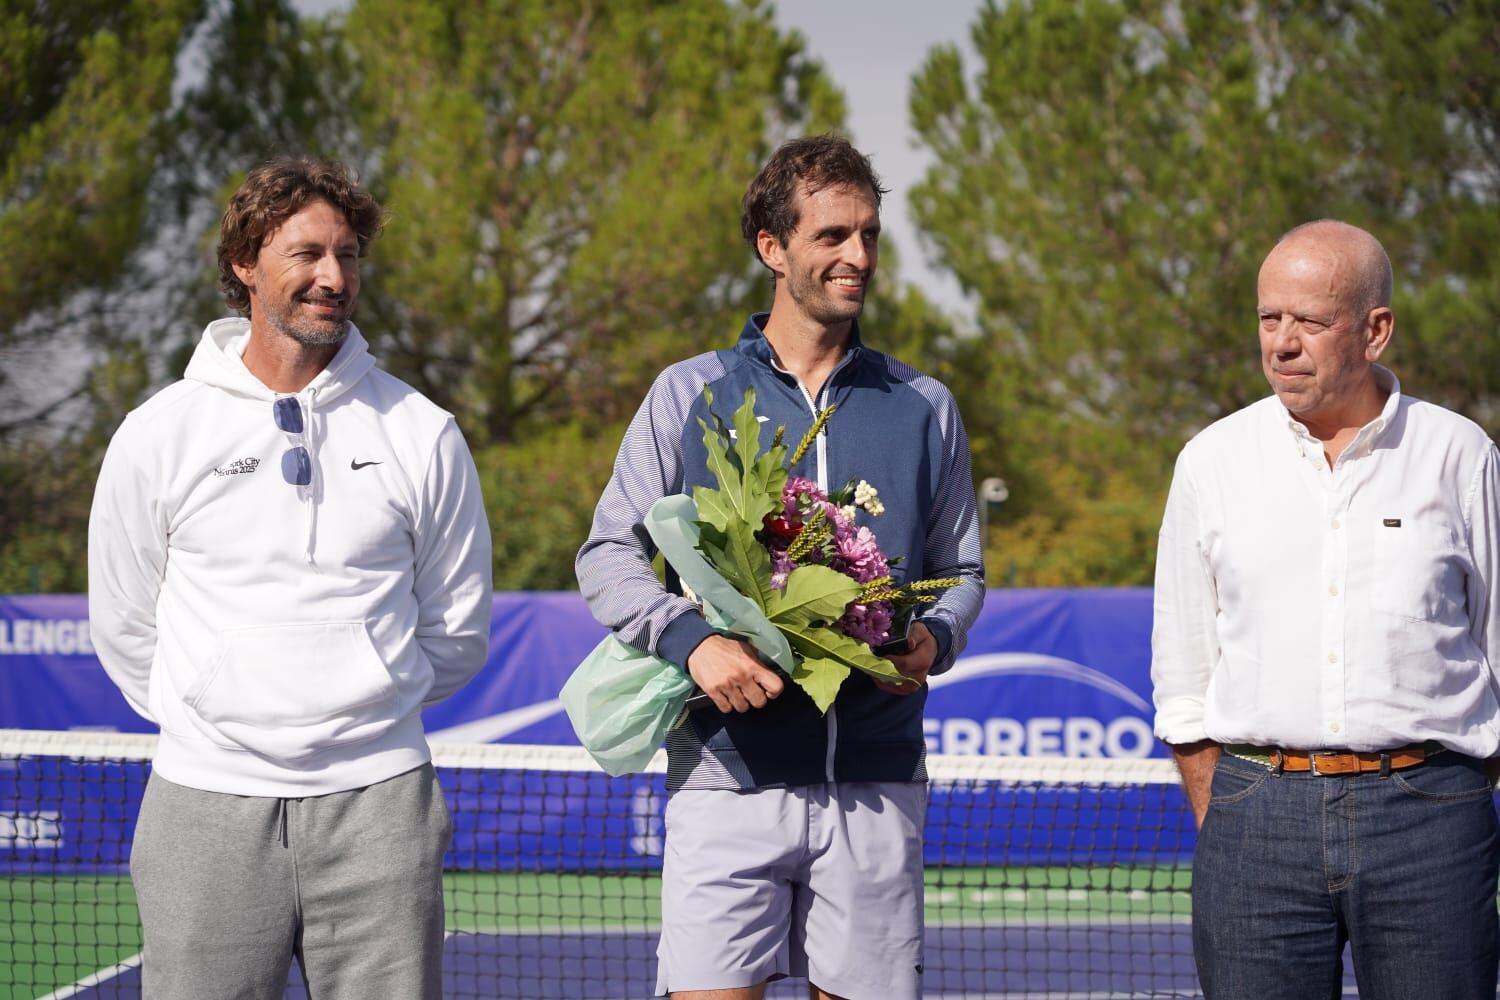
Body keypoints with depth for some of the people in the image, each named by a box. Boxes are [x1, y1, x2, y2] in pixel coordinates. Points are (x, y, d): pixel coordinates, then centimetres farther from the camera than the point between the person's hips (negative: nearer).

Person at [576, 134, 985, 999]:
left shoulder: (923, 408, 13)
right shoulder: (689, 396, 7)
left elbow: (962, 571, 18)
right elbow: (609, 557, 6)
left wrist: (935, 638, -6)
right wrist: (691, 638, -13)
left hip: (877, 784, 2)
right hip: (730, 776, -2)